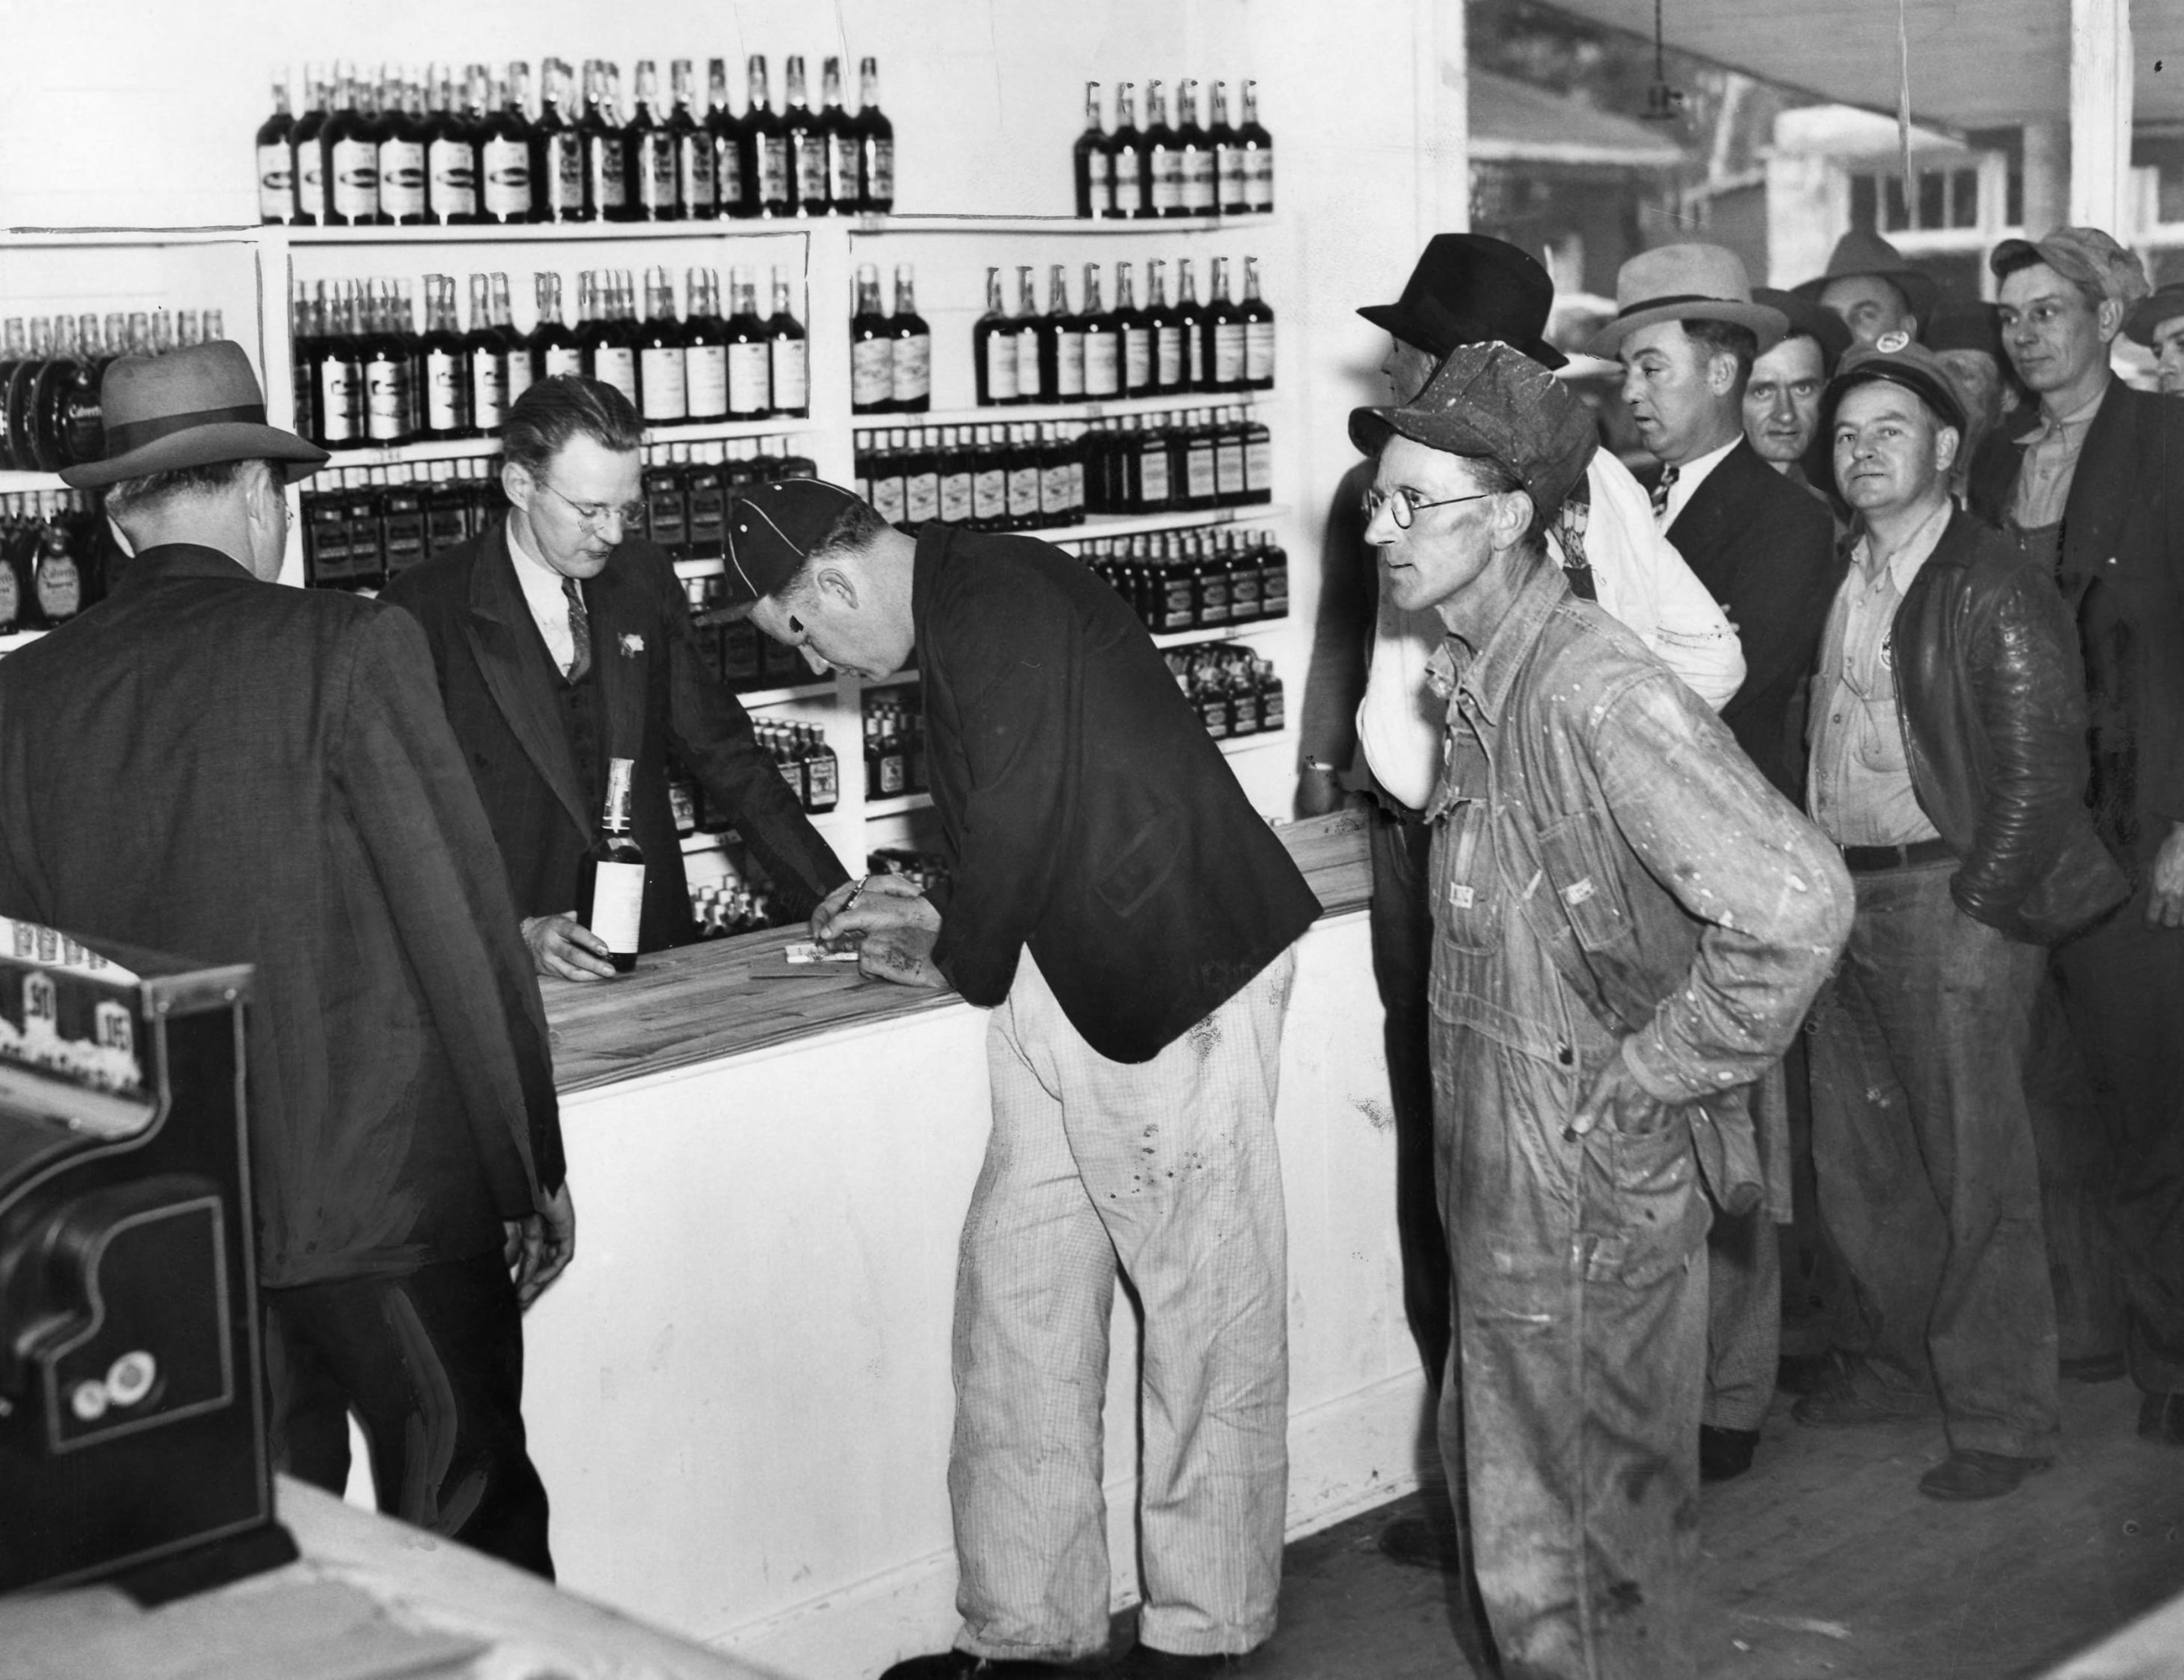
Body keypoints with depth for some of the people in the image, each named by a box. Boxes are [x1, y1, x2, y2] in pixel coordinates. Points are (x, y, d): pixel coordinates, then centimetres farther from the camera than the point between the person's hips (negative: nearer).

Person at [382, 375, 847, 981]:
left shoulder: (645, 580, 8)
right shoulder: (422, 613, -5)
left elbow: (722, 750, 12)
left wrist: (833, 900, 4)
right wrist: (518, 934, -19)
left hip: (658, 948, 3)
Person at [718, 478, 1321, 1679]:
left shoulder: (998, 603, -15)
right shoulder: (966, 613, 16)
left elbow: (1021, 819, -16)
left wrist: (957, 961, 0)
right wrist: (943, 920, 16)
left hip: (1168, 984, -10)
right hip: (1069, 994, 10)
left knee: (1205, 1310, 1)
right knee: (1015, 1303, 8)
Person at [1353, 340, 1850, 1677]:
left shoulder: (1600, 694, -24)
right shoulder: (1479, 677, 6)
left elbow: (1798, 905, -31)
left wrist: (1642, 1081, -21)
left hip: (1596, 1205, -9)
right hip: (1505, 1196, 9)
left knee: (1605, 1535, 8)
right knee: (1514, 1522, 21)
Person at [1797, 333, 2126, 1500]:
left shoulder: (1997, 593, -9)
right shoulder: (1837, 582, 12)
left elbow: (2041, 771, -12)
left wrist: (1973, 910, -14)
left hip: (1953, 901, -7)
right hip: (1842, 897, 7)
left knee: (1974, 1171, -1)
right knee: (1858, 1160, 15)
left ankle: (2002, 1415, 11)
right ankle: (1903, 1362, 32)